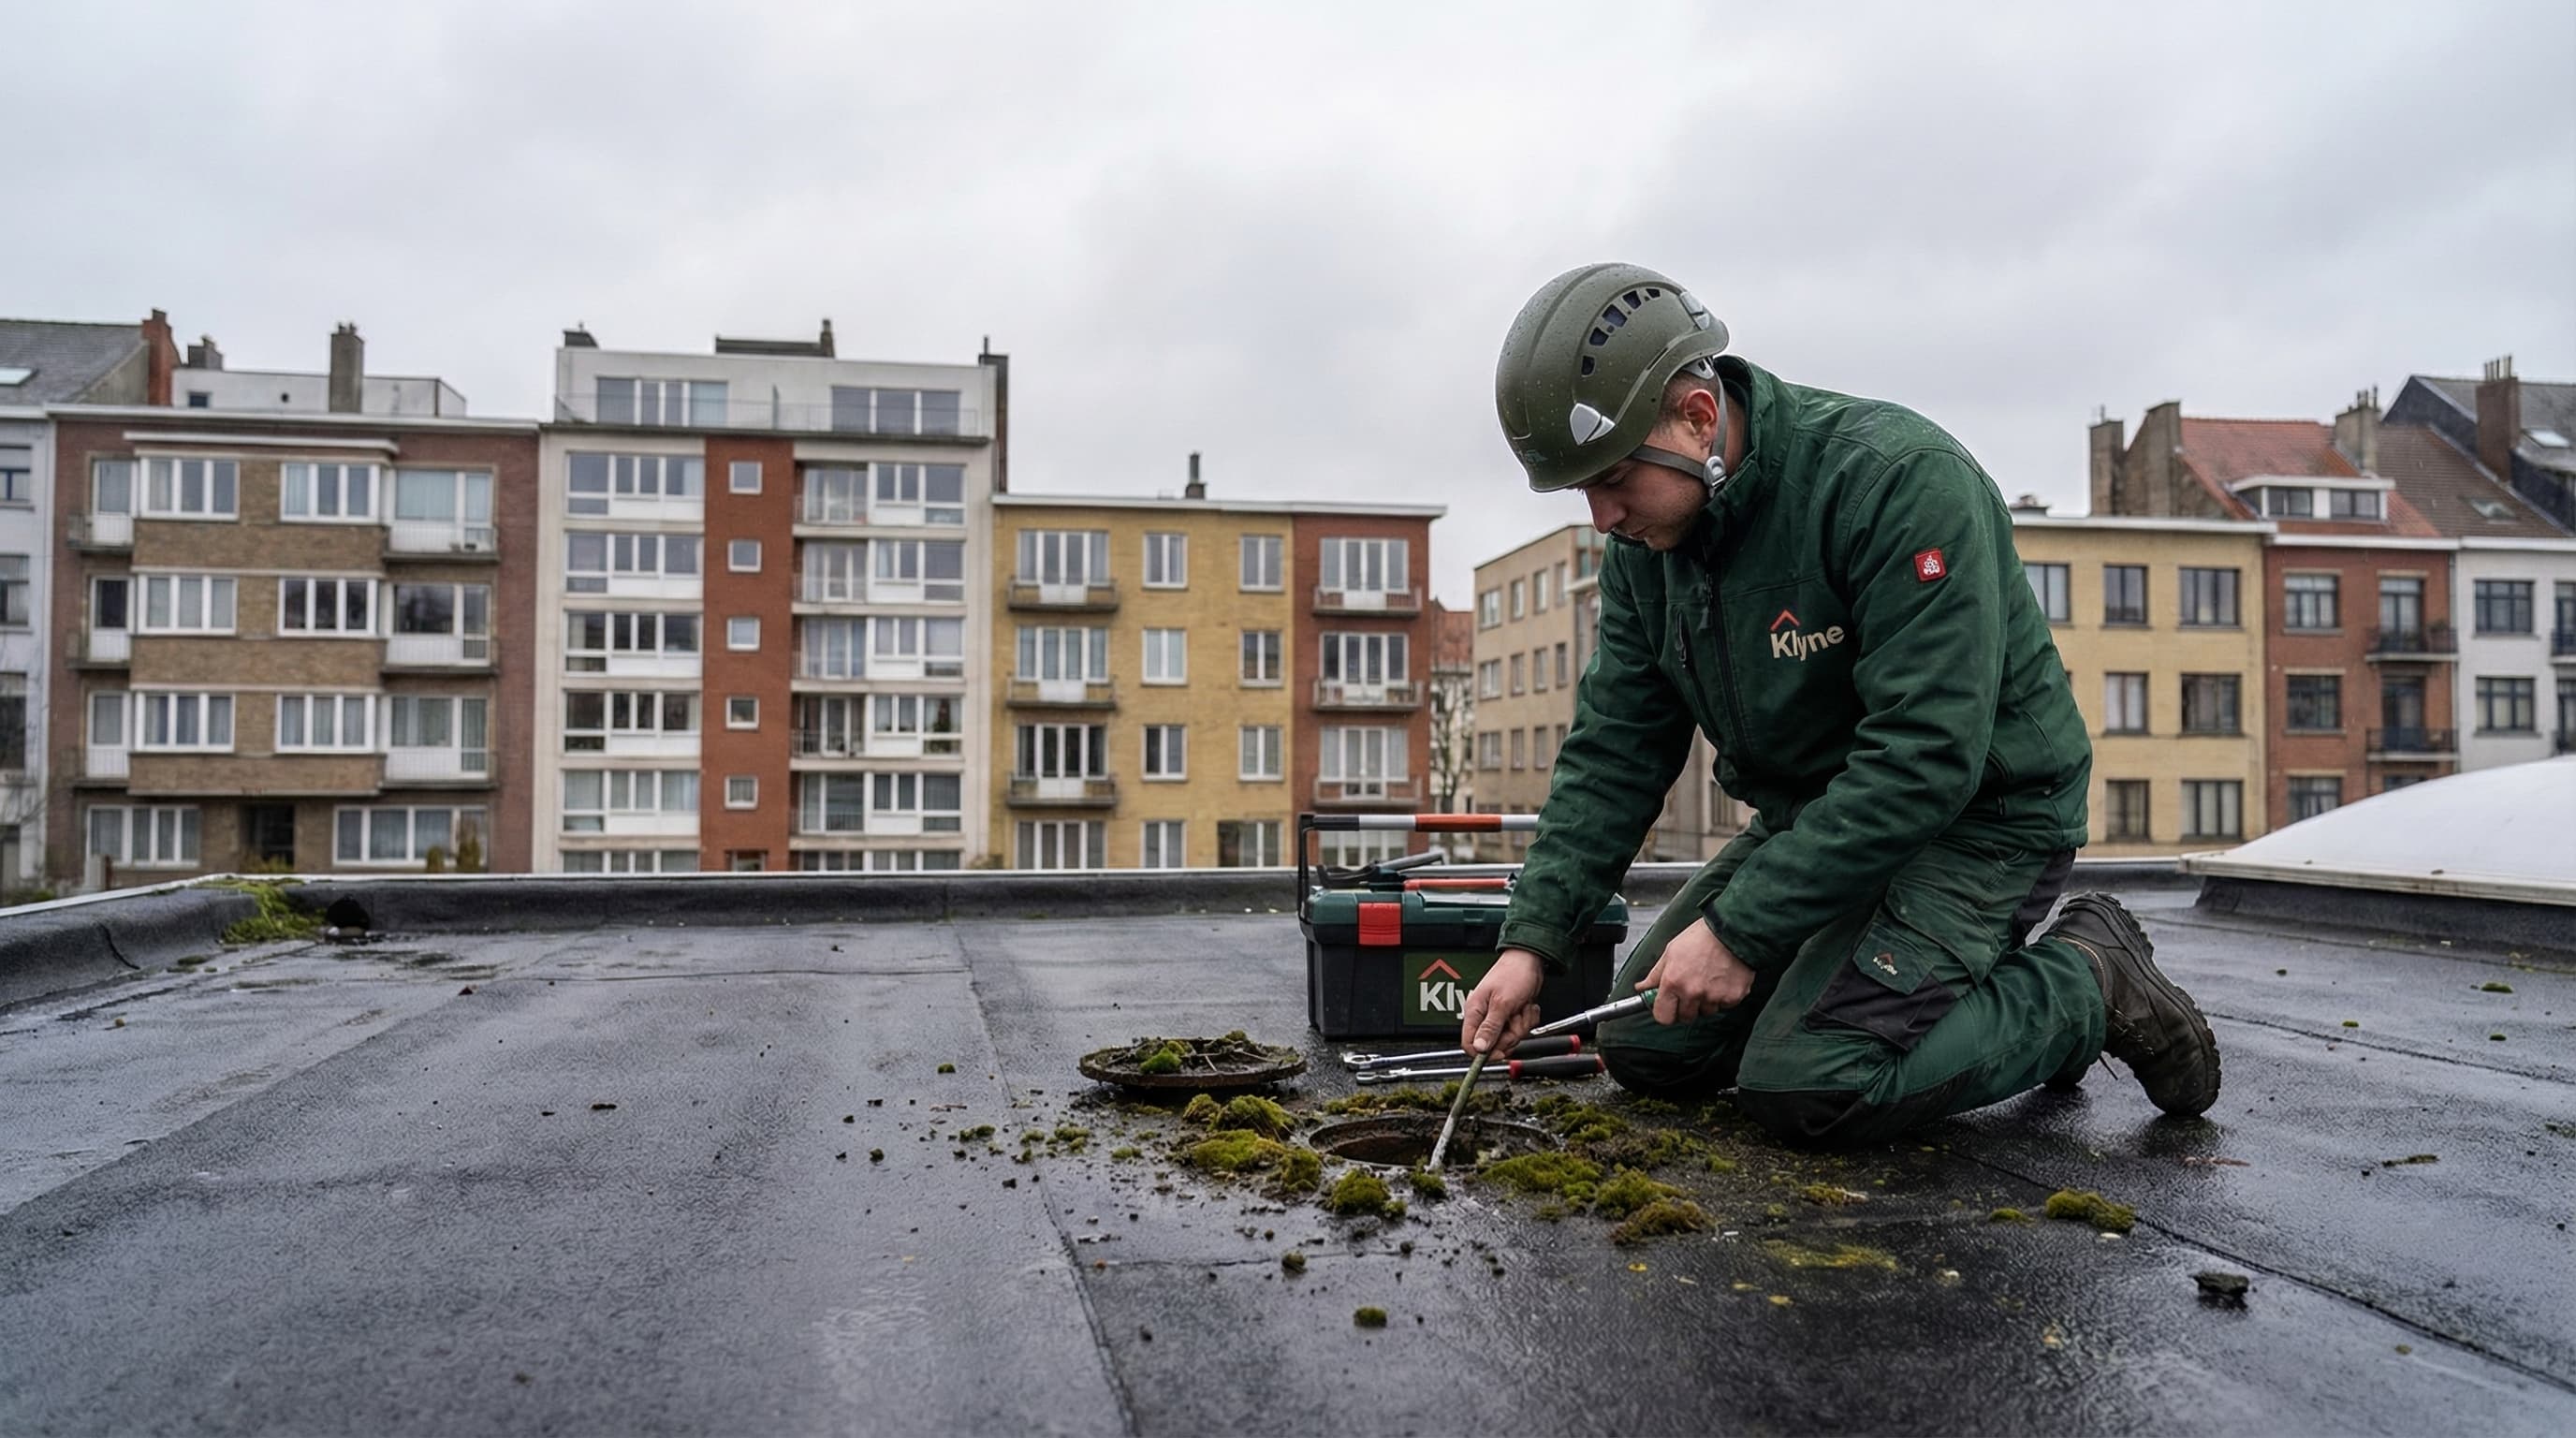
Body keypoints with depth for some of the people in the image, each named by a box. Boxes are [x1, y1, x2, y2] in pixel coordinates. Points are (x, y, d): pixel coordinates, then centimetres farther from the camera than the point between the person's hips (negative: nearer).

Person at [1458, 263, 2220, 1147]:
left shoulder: (1899, 479, -27)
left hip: (1976, 817, -8)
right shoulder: (1644, 543, -3)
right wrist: (1534, 938, -11)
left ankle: (2084, 982, 1)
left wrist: (1740, 930, -30)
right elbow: (1613, 751, 0)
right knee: (1646, 1048, 3)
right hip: (1809, 817, 8)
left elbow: (1925, 760, -31)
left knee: (1806, 1089, -23)